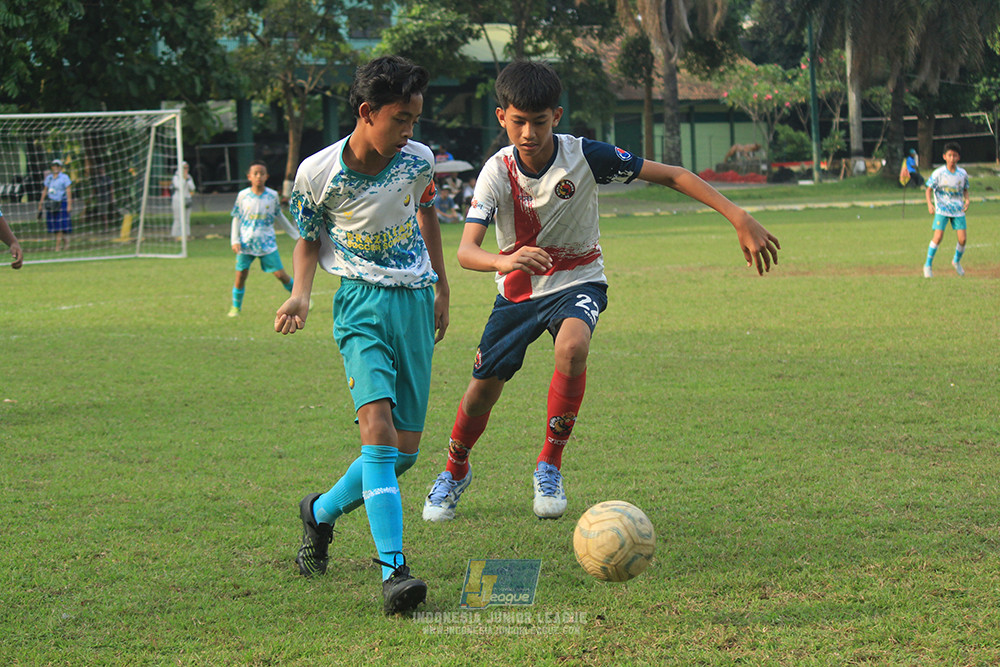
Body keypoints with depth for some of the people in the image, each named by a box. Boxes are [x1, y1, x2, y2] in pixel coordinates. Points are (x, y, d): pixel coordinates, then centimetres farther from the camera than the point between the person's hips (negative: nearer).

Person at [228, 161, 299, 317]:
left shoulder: (272, 196, 1)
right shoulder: (243, 195, -2)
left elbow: (280, 216, 15)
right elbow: (236, 218, 6)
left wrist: (296, 235, 20)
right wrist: (235, 240, -3)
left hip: (267, 243, 0)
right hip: (246, 242, 0)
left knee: (280, 274, -4)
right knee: (241, 274, -4)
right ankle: (236, 307, 12)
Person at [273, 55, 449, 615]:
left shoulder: (418, 160, -3)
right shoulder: (318, 173, -11)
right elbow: (309, 239, 6)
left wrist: (441, 286, 23)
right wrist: (301, 294, -11)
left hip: (415, 301, 4)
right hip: (362, 302, -4)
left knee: (406, 449, 4)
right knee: (378, 428, -24)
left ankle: (322, 512, 32)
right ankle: (394, 571, -27)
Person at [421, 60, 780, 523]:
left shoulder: (585, 156, -21)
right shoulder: (498, 172, -19)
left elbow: (670, 176, -17)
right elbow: (466, 250, -28)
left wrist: (740, 219, -24)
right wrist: (504, 261, -52)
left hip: (577, 281, -2)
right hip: (518, 290, 2)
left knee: (572, 347, -34)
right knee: (485, 386, 5)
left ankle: (549, 467, -16)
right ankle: (455, 472, 38)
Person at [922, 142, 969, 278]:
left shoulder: (962, 173, 1)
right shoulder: (938, 173, -9)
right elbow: (928, 189, -1)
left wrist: (967, 200, -4)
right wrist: (929, 204, -16)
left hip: (958, 210, 3)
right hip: (942, 209, -3)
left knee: (962, 239, -3)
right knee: (938, 237, -16)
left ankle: (957, 261, 26)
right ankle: (928, 265, 0)